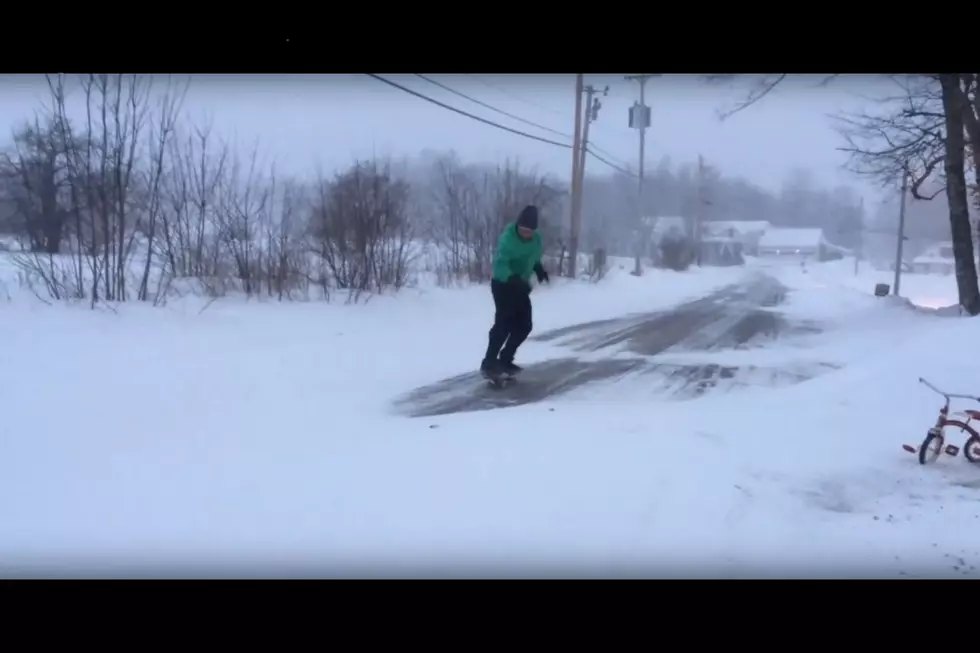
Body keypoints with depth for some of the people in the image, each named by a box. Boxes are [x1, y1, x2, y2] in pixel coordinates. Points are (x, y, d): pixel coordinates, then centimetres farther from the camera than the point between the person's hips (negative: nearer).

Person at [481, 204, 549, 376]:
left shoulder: (536, 239, -3)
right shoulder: (508, 238, -25)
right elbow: (500, 263, -36)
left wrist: (539, 269, 2)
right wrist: (513, 279, -50)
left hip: (520, 286, 7)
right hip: (502, 284, -7)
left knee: (524, 324, 5)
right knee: (504, 322, -18)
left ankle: (505, 359, 17)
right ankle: (489, 361, -14)